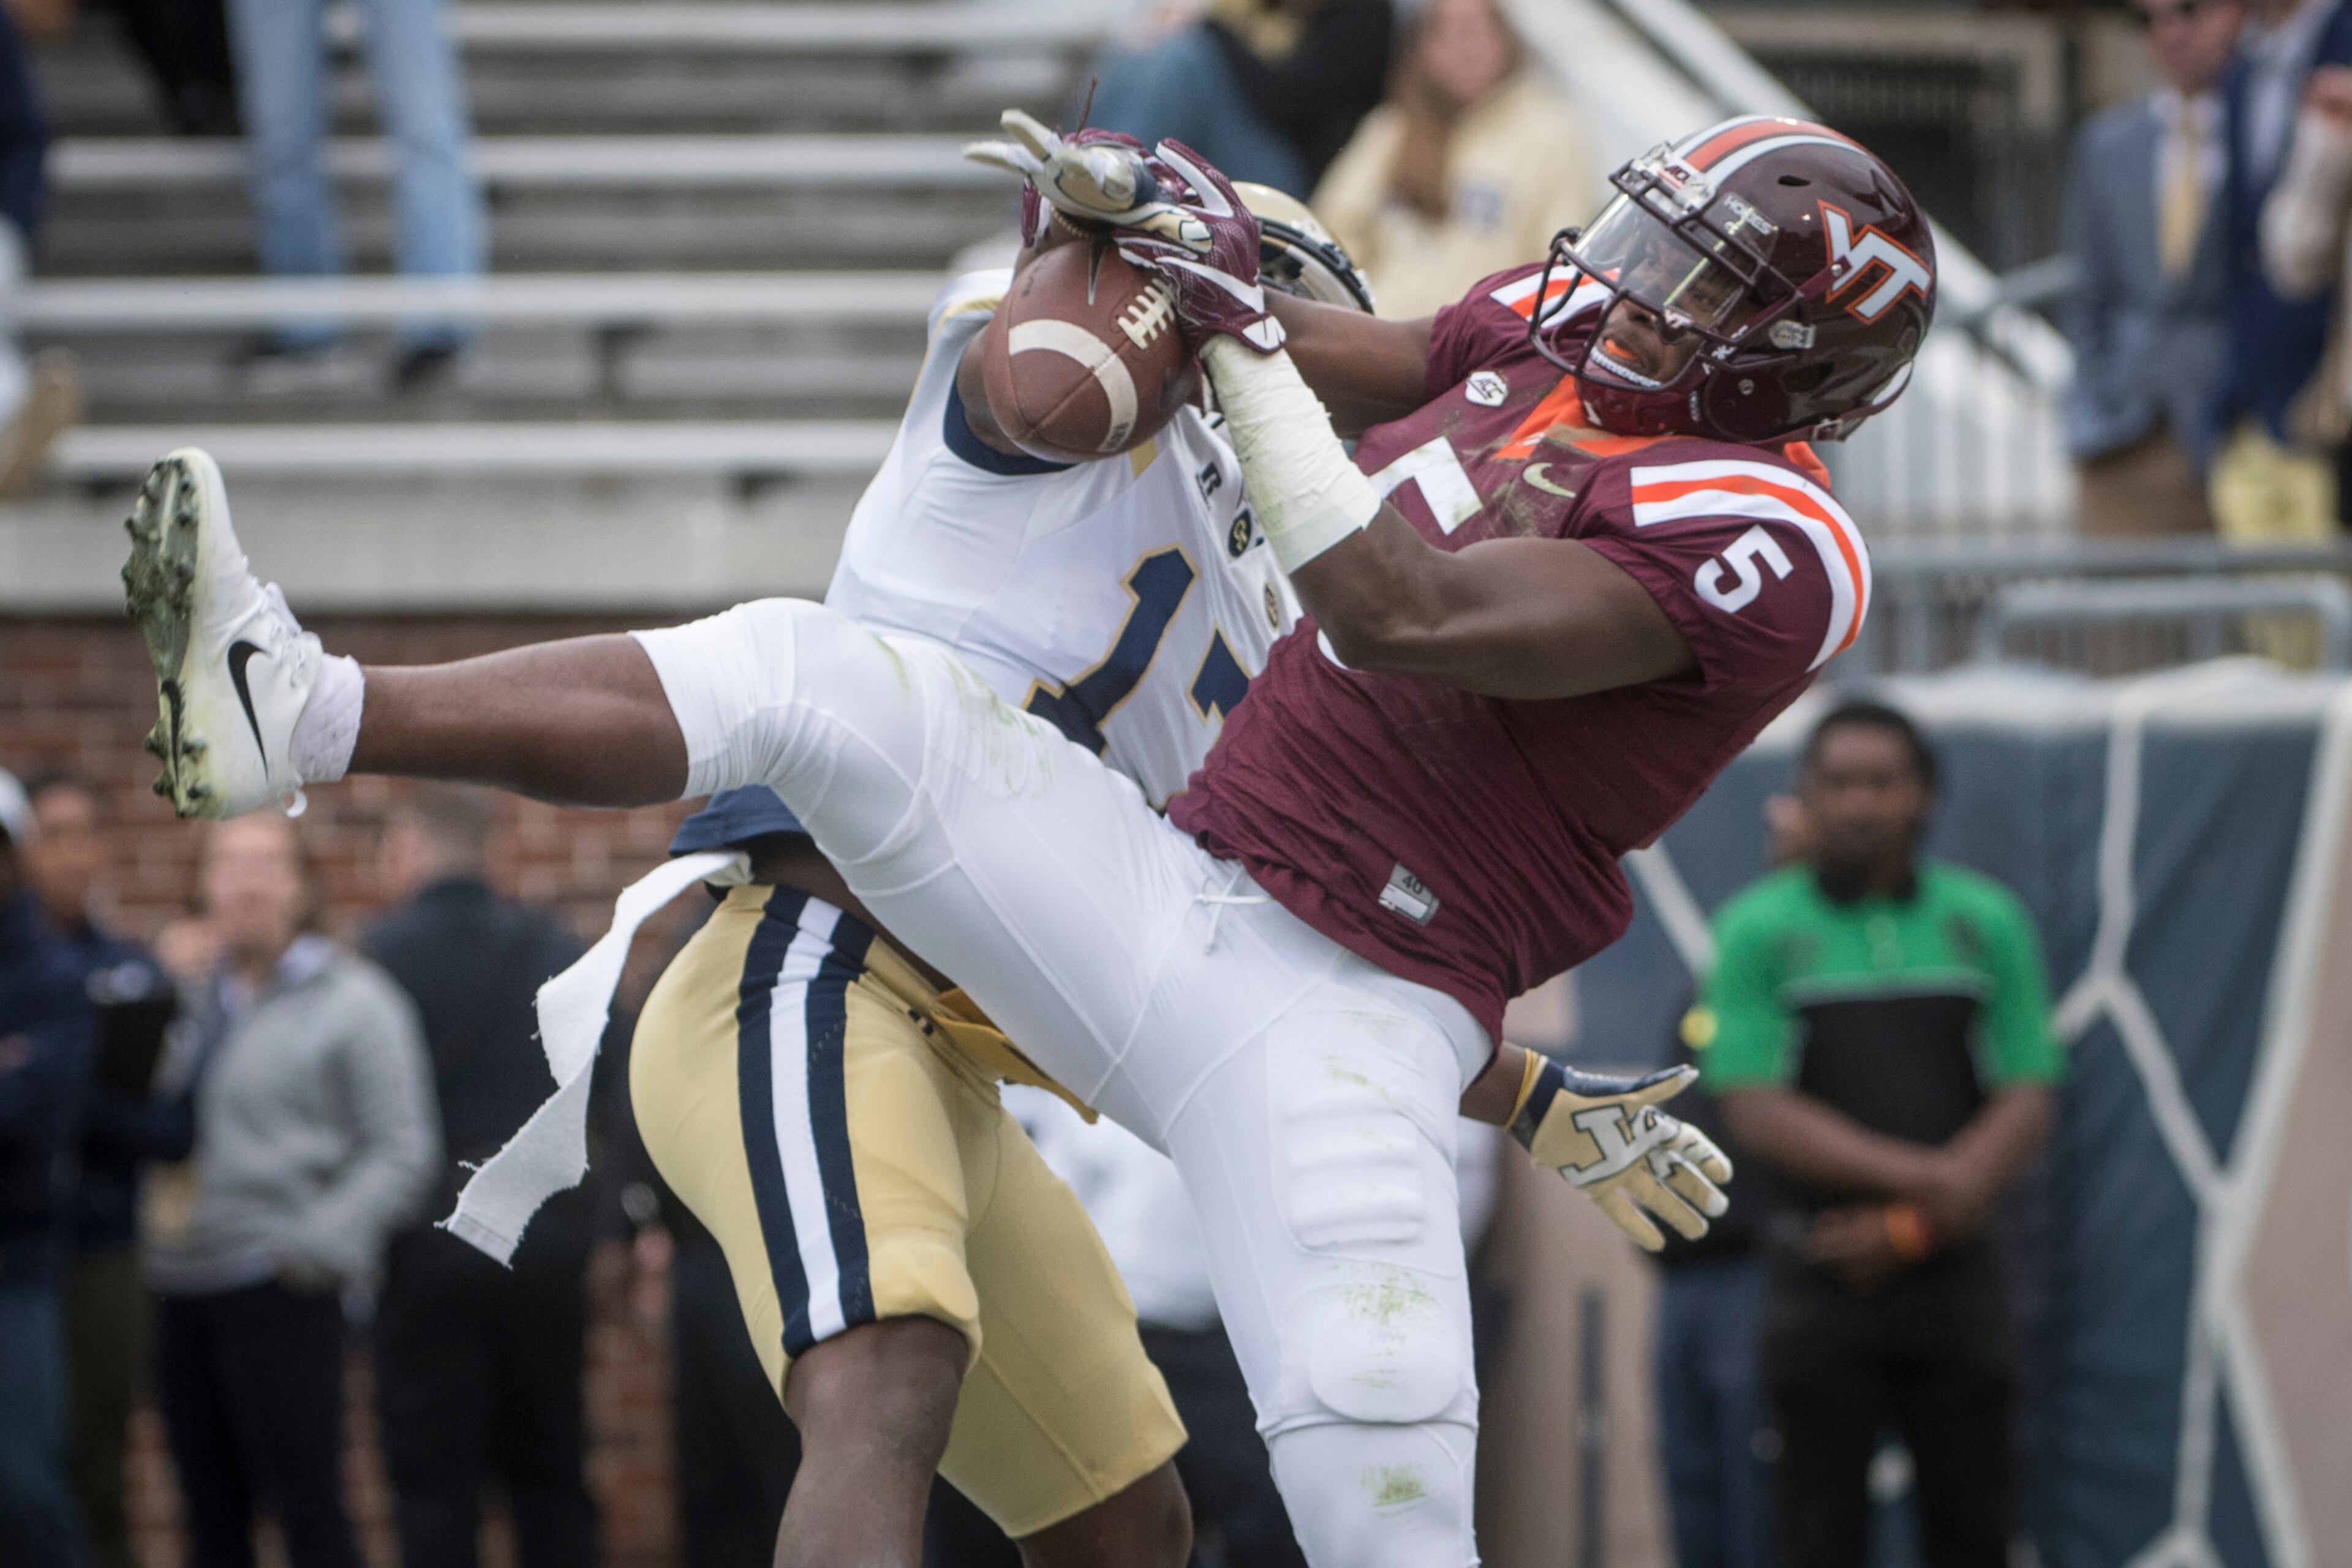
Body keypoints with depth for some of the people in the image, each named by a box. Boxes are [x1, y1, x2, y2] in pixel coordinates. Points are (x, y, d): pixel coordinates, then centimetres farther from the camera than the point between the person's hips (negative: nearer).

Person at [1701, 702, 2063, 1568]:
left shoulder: (1986, 920, 6)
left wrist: (1909, 1228, -10)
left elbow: (2029, 1102, 1)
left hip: (1953, 1272, 2)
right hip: (1822, 1280, -2)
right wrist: (1921, 1176, -17)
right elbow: (1756, 1112, -8)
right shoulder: (1758, 929, 0)